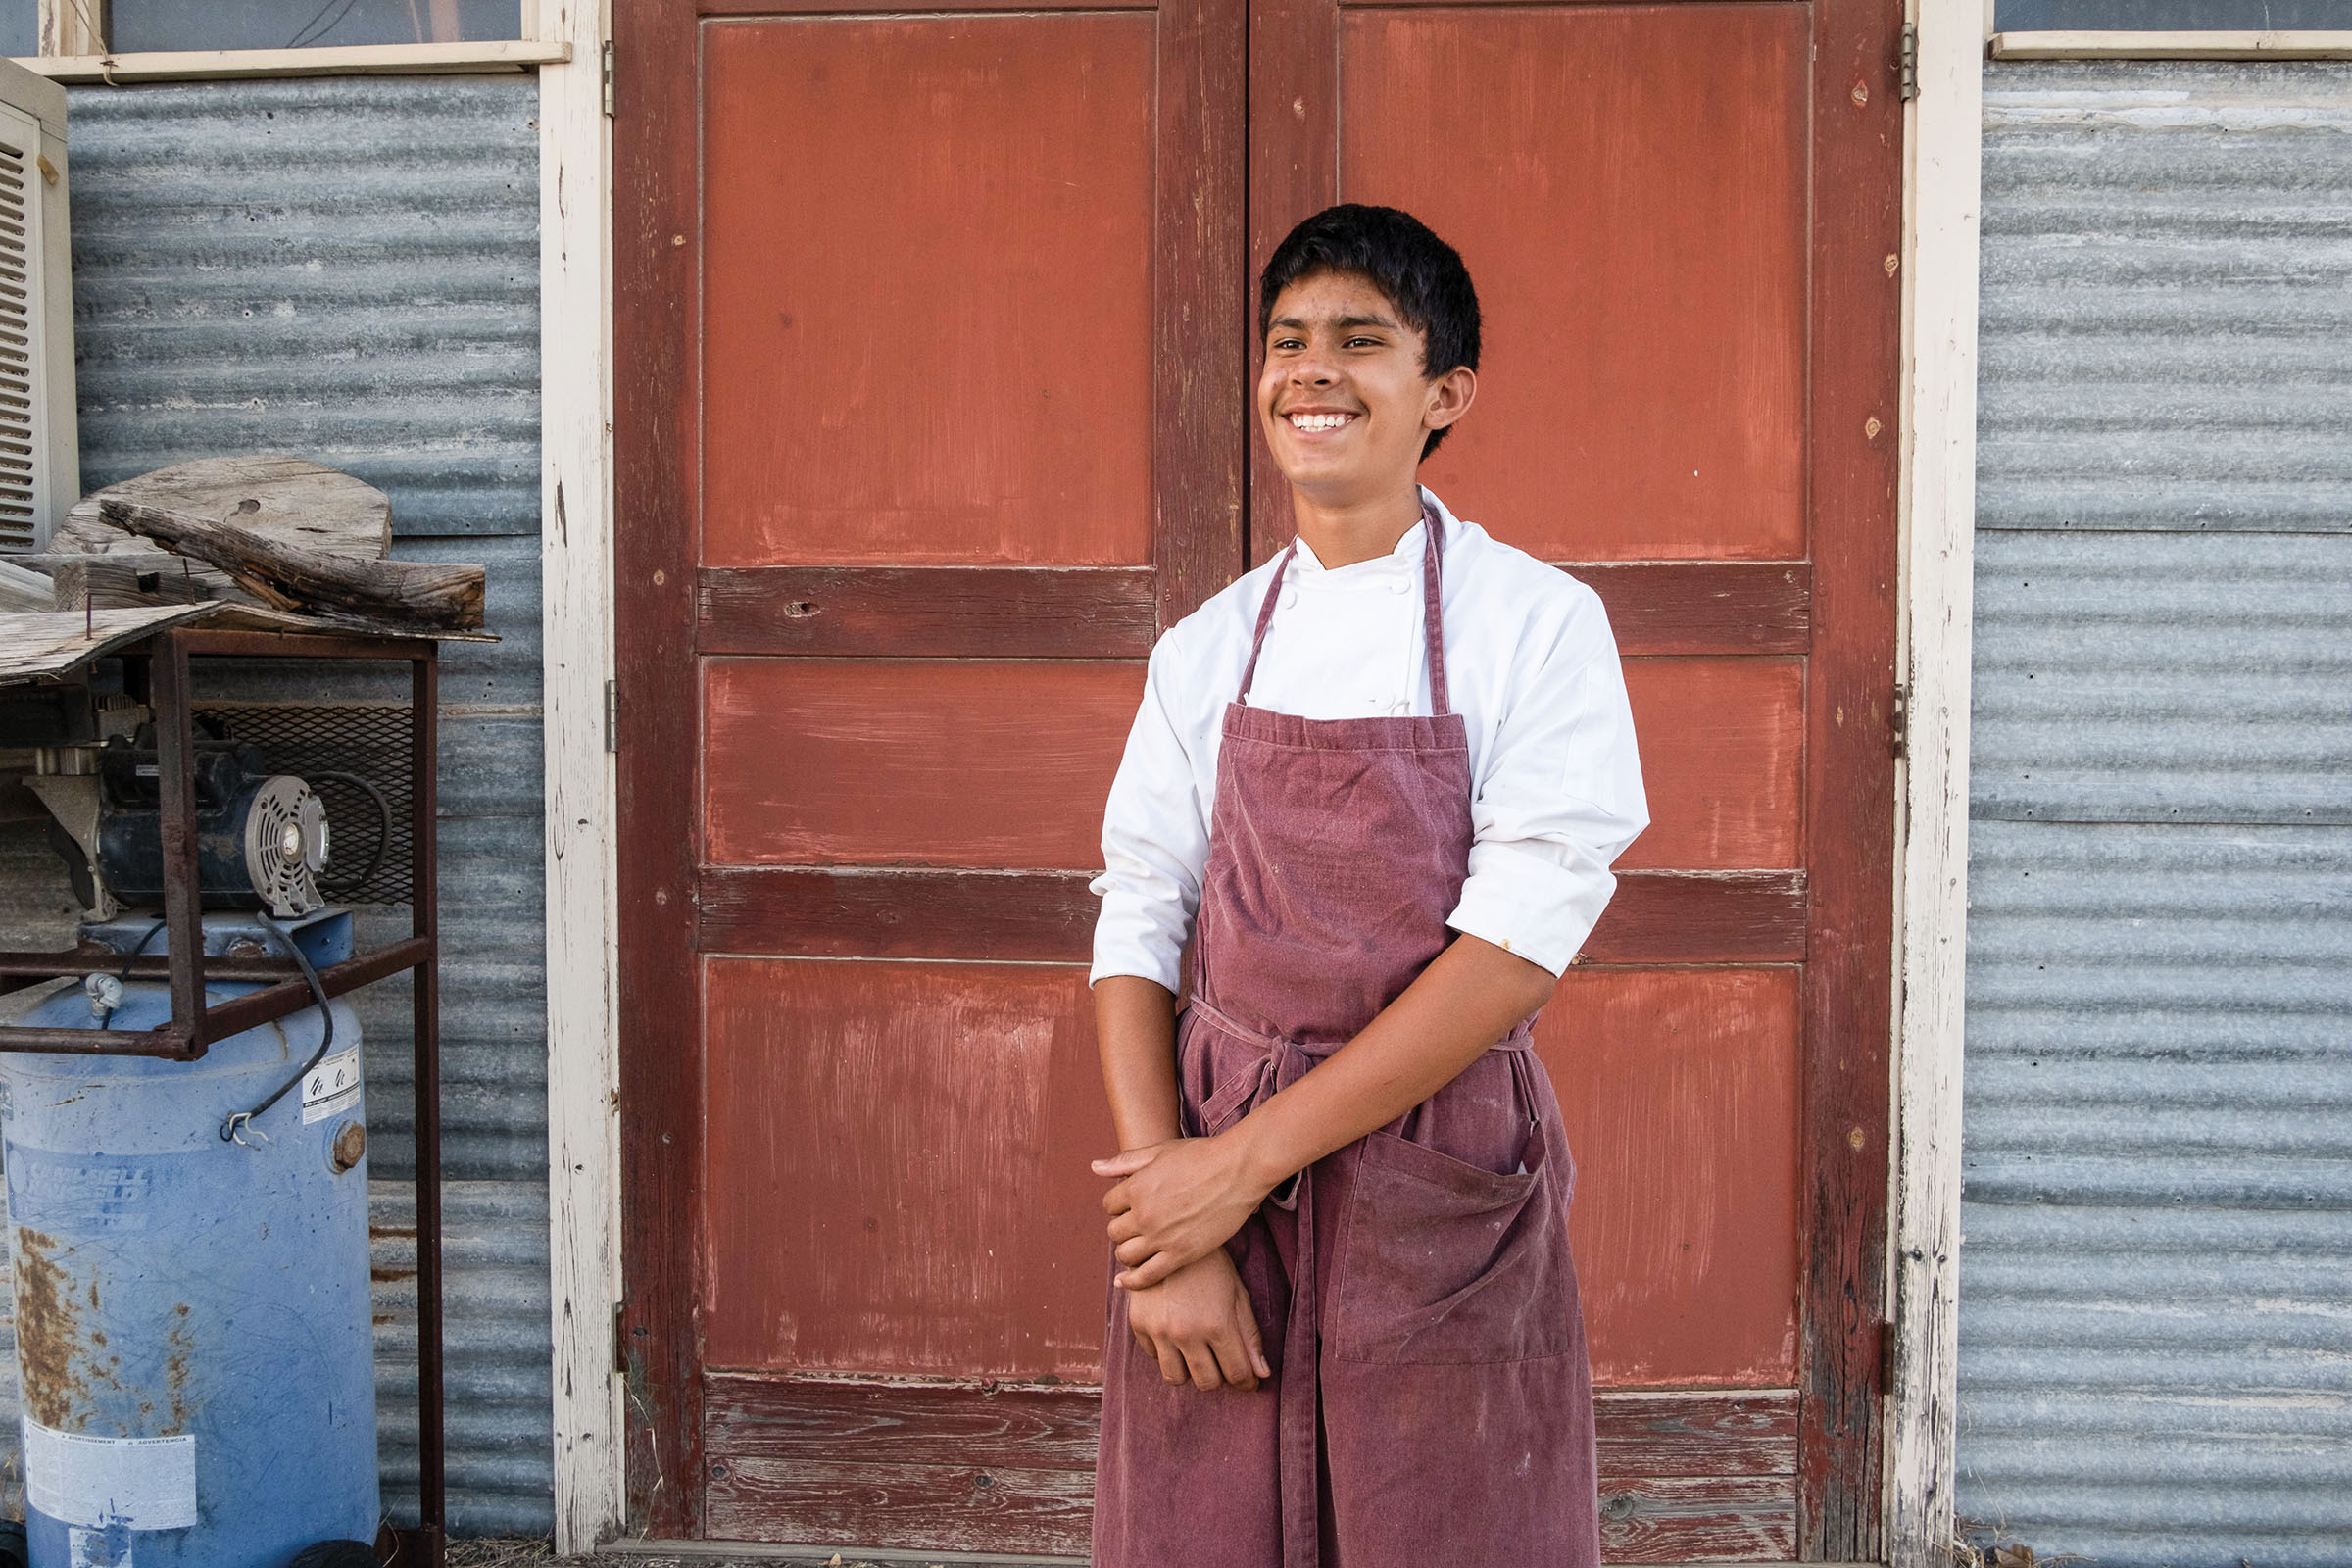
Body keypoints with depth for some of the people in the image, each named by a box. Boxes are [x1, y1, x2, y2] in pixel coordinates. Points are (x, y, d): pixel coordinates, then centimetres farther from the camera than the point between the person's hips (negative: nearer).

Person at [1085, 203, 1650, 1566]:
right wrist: (1168, 1206, -10)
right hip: (1210, 1183, 3)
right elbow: (1137, 929, 2)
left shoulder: (1539, 623, -6)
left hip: (1442, 1197, -2)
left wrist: (1245, 1161, -15)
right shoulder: (1210, 647, 5)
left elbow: (1518, 944, -14)